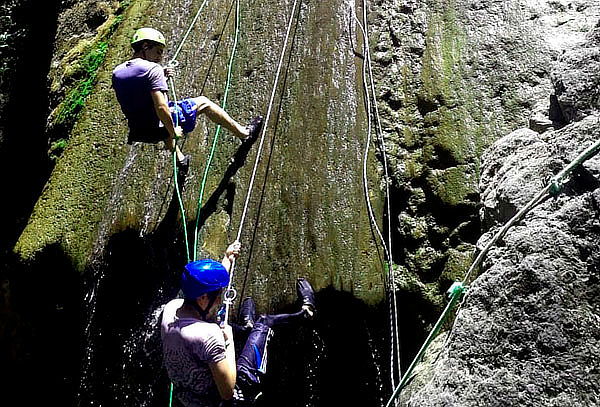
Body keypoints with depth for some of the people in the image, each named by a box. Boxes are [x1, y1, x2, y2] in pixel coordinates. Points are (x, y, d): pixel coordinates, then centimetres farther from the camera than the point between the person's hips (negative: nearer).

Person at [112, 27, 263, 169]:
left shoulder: (117, 72, 4)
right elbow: (161, 107, -27)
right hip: (158, 129, -7)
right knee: (203, 102, 13)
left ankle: (180, 158, 49)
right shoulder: (153, 69, -19)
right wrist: (172, 131, -12)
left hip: (138, 131, 7)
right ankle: (243, 133, 22)